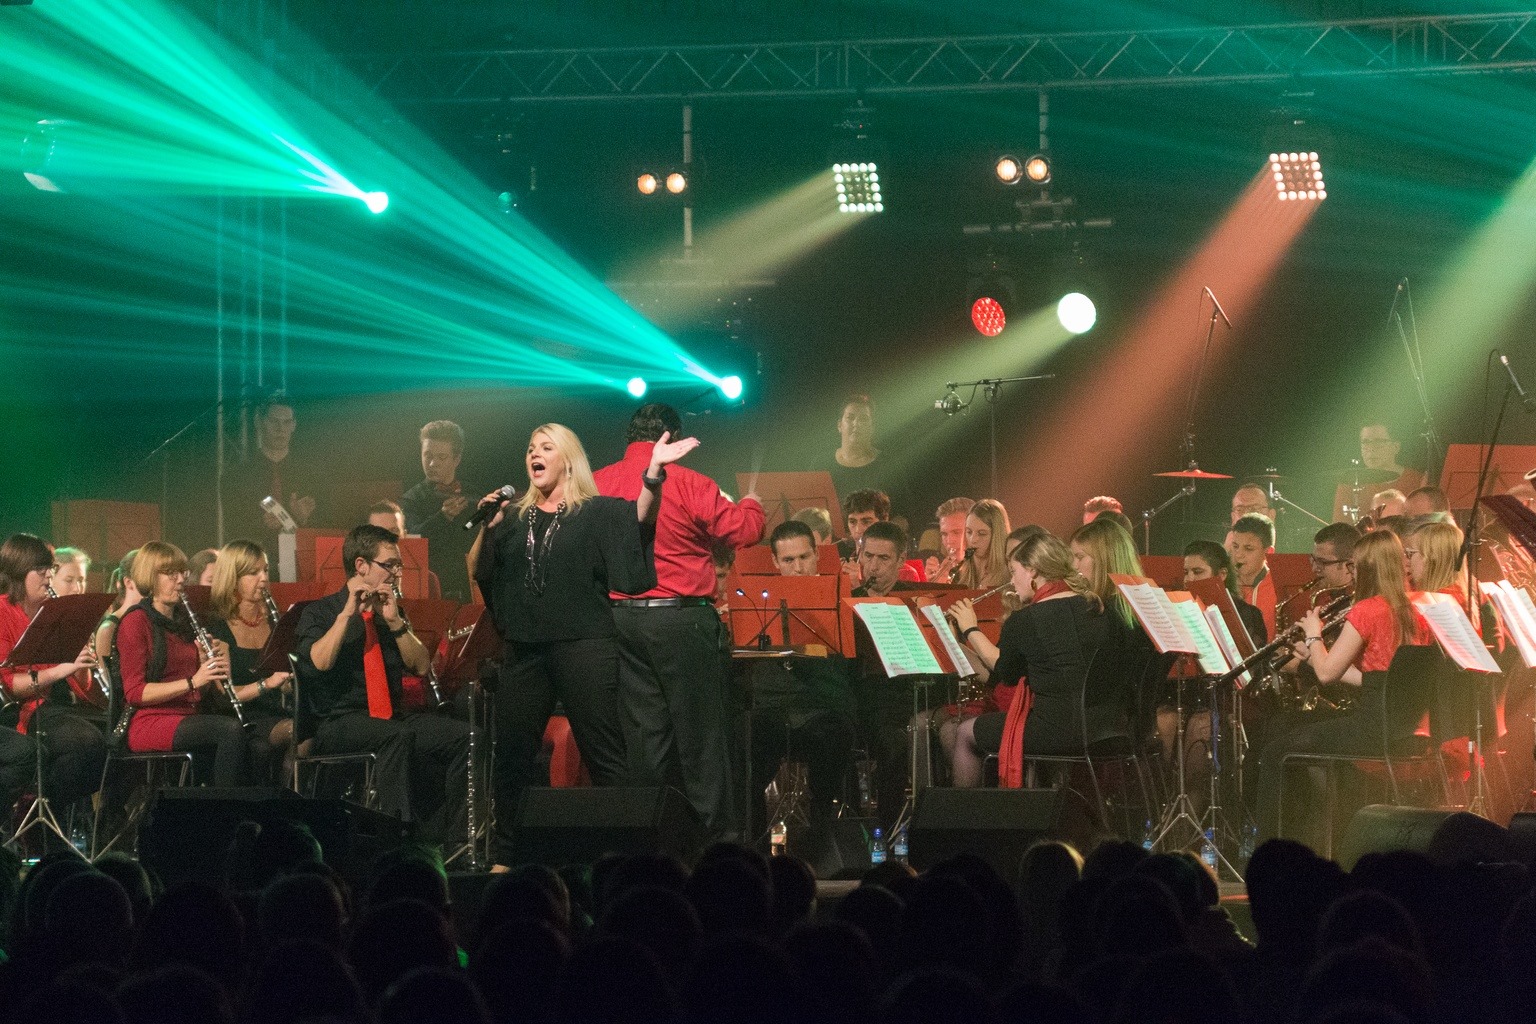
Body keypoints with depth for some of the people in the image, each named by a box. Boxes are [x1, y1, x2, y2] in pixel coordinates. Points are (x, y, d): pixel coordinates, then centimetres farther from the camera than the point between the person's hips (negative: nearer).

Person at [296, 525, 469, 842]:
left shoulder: (392, 612, 18)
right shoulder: (321, 612, 2)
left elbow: (421, 667, 5)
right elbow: (318, 662, -18)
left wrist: (395, 622, -7)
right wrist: (348, 613, -18)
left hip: (393, 717, 6)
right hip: (336, 727, -6)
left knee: (462, 736, -19)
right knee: (397, 736, -37)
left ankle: (436, 836, -19)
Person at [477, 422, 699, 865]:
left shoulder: (597, 512, 3)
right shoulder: (513, 517, 15)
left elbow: (641, 515, -15)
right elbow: (479, 574, 14)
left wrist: (653, 471, -32)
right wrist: (488, 528, -2)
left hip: (583, 644, -4)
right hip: (524, 649, 5)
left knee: (603, 754, -5)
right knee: (512, 753, 8)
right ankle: (505, 853, 18)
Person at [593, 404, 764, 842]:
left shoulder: (595, 486, 2)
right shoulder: (687, 483, -11)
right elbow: (743, 531, -8)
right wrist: (751, 505, 13)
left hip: (620, 618, 5)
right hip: (681, 618, -5)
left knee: (643, 729, 10)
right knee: (701, 728, 3)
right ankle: (717, 831, 7)